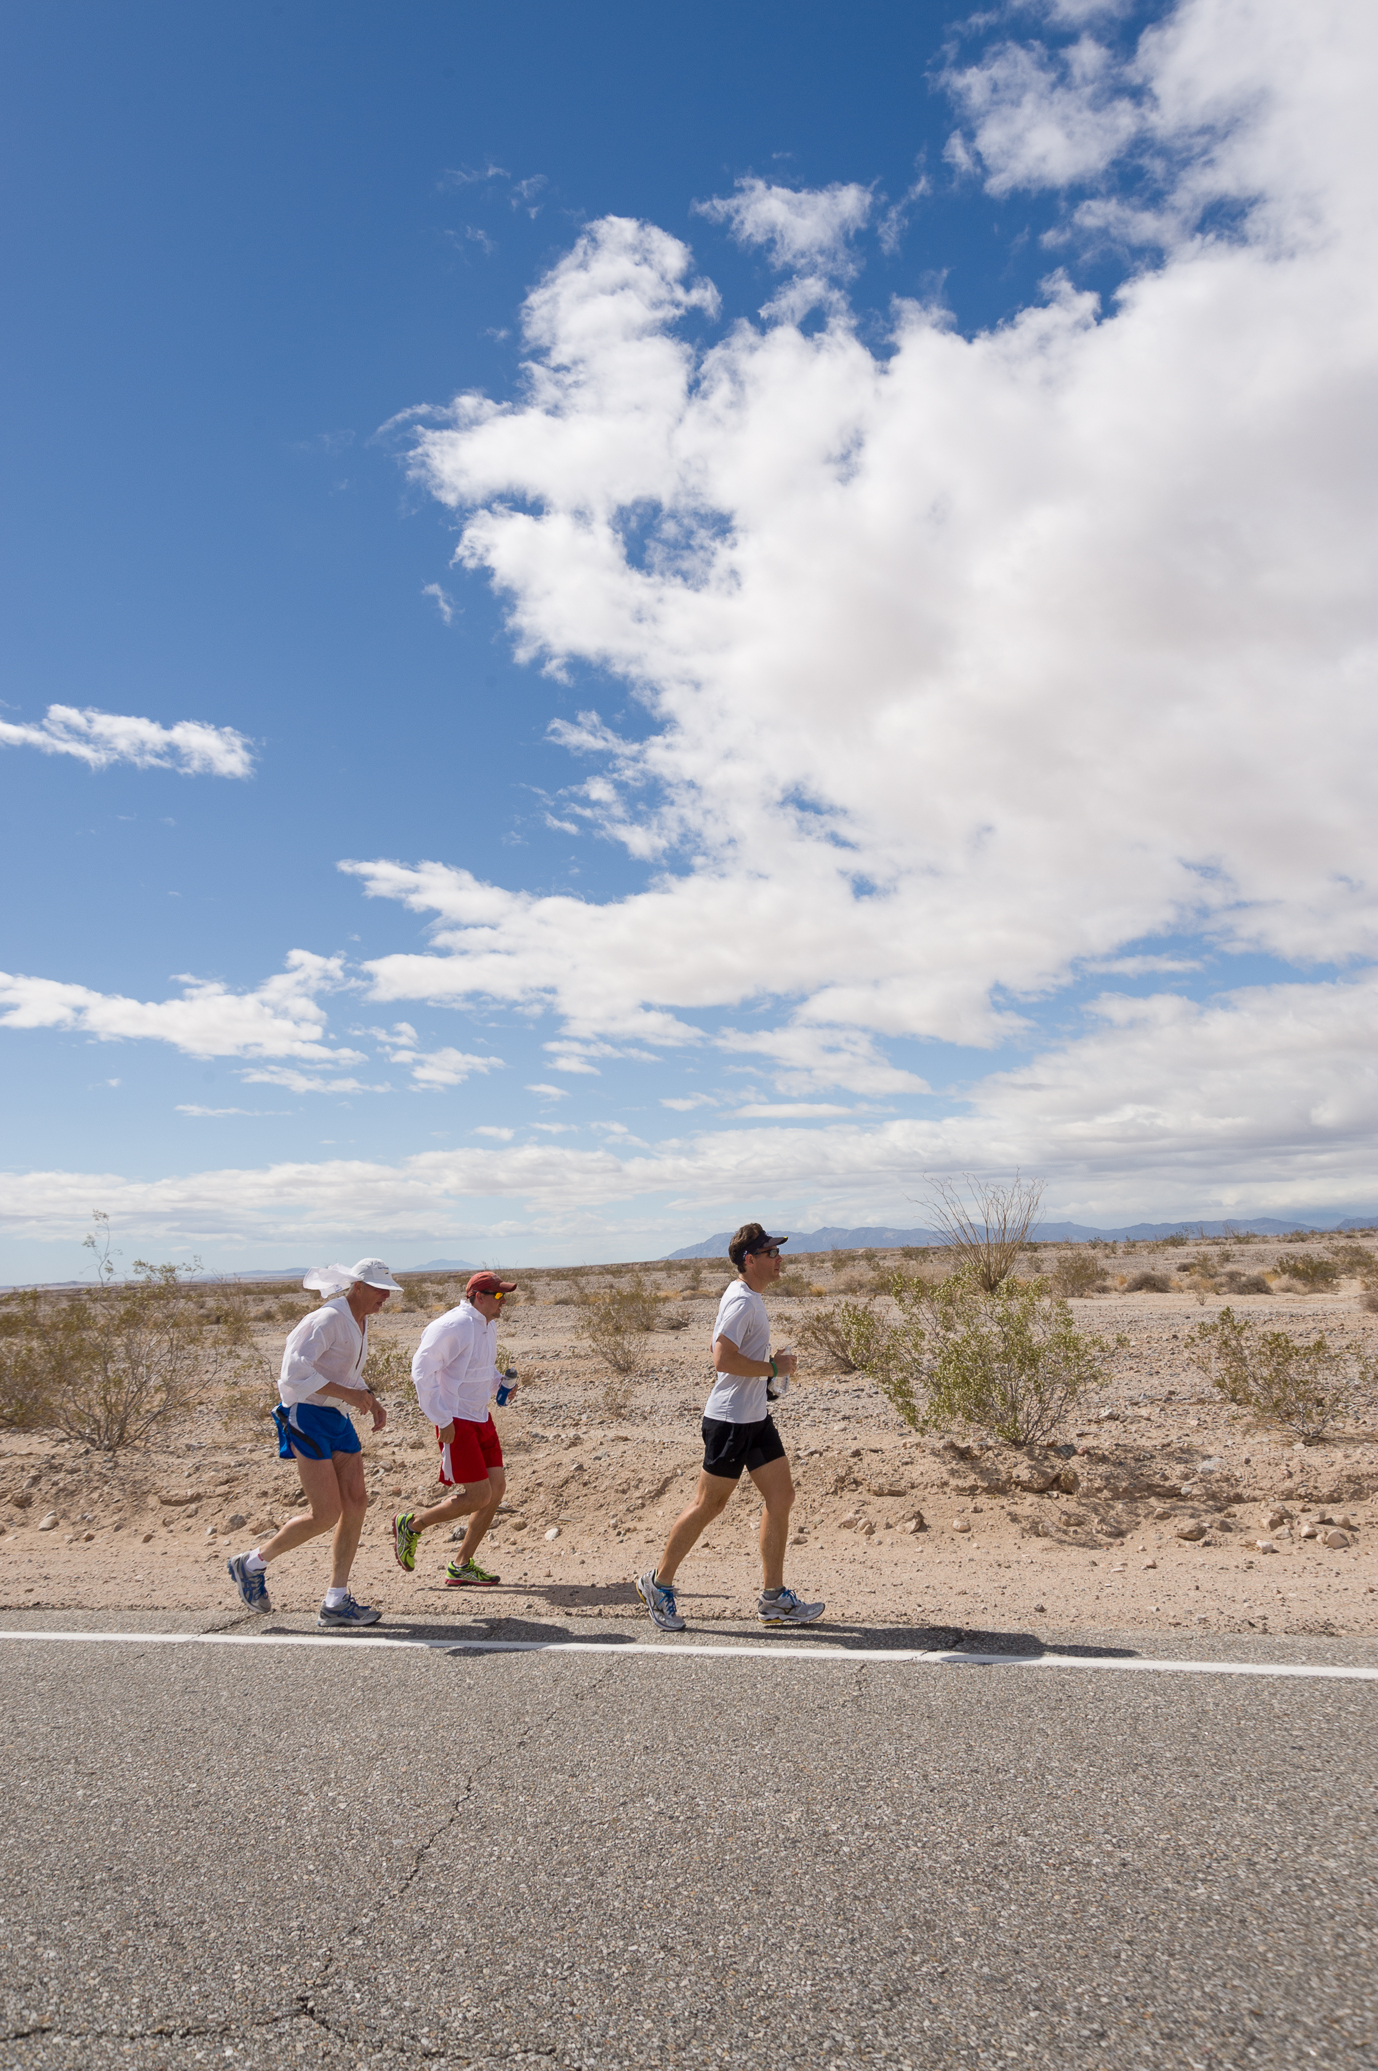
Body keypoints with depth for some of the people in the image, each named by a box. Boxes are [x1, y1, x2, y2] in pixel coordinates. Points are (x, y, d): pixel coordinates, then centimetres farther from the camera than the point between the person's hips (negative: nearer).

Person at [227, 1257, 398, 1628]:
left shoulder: (360, 1320, 11)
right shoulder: (328, 1319, -18)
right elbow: (295, 1372, -26)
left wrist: (372, 1400, 9)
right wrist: (348, 1394, -25)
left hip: (336, 1418, 9)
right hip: (307, 1417, -9)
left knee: (356, 1502, 2)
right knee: (325, 1514, -8)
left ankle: (336, 1602, 10)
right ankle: (251, 1564, 14)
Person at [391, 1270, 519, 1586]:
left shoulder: (488, 1325, 9)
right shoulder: (453, 1326, -20)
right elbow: (422, 1369, -20)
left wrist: (501, 1382, 5)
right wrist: (442, 1418, -19)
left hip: (480, 1416, 9)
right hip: (455, 1422, -9)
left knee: (497, 1485, 4)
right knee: (479, 1495, -9)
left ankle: (462, 1566, 16)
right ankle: (411, 1524, 12)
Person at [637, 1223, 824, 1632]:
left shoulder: (750, 1298, 12)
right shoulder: (740, 1301, -19)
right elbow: (723, 1359, -28)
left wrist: (770, 1375, 12)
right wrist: (773, 1367, -18)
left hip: (755, 1418, 10)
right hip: (729, 1421, -10)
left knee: (781, 1497, 7)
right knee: (709, 1505, 1)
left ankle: (774, 1598, 15)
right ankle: (658, 1584, 17)